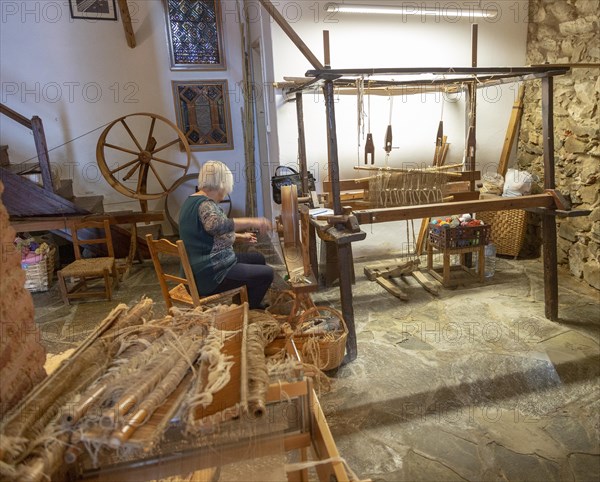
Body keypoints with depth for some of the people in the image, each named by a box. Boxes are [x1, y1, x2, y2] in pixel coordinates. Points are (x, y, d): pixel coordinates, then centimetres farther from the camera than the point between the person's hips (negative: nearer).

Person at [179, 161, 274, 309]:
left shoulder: (193, 200, 11)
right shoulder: (205, 204, -22)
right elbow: (215, 225, -45)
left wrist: (240, 236, 25)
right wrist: (252, 222, -43)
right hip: (208, 276, -11)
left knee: (258, 258, 19)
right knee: (266, 273, -7)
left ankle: (249, 302, 30)